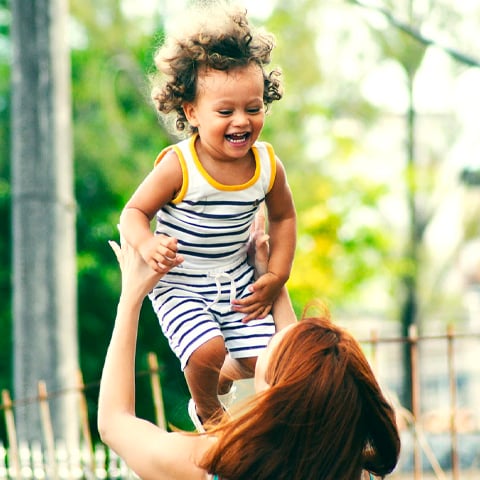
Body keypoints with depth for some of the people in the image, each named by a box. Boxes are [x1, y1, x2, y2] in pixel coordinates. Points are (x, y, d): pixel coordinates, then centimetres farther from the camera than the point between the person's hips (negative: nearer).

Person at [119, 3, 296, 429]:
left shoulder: (268, 166, -10)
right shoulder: (178, 167, -24)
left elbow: (283, 217, 8)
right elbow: (135, 211, -14)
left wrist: (276, 277, 2)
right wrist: (146, 244, -36)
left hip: (237, 280, 5)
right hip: (180, 285, -4)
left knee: (260, 359, 0)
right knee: (207, 351, -24)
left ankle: (221, 381, 37)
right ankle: (207, 410, 11)